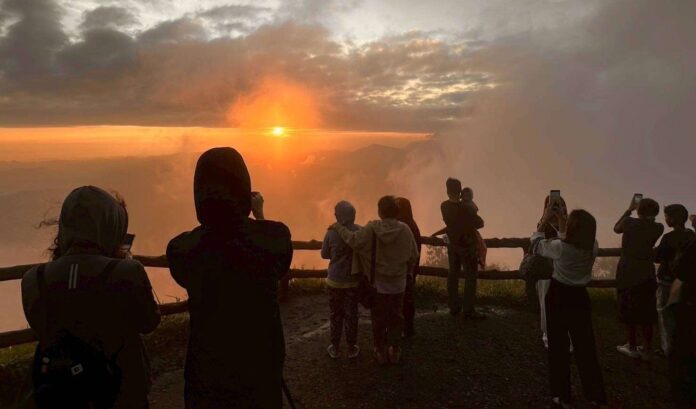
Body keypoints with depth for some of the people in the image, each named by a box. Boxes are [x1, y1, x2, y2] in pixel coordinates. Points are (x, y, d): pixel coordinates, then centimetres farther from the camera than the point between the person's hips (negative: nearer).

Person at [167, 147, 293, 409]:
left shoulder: (181, 249, -19)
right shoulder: (275, 236, -19)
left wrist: (210, 222, 5)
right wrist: (259, 216, 12)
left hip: (207, 373, 0)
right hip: (262, 368, 0)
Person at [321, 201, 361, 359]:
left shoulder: (331, 232, -15)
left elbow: (324, 254, -2)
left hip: (335, 280, 0)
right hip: (353, 280, 1)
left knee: (335, 314, 15)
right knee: (351, 314, 13)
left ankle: (335, 348, 25)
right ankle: (351, 349, 24)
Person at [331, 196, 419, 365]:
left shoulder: (372, 228, -17)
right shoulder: (405, 229, -12)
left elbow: (355, 241, -26)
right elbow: (414, 255, -4)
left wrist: (338, 227, -12)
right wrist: (406, 271, 13)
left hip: (378, 282, -1)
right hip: (398, 282, 1)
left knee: (379, 318, 14)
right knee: (396, 316, 16)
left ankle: (380, 351, 24)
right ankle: (395, 350, 24)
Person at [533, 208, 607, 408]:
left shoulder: (560, 248, -22)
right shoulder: (592, 247, -8)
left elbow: (538, 244, -3)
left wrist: (545, 221, 4)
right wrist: (560, 220, 12)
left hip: (559, 298, -4)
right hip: (580, 298, 4)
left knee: (559, 347, 9)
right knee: (585, 346, 16)